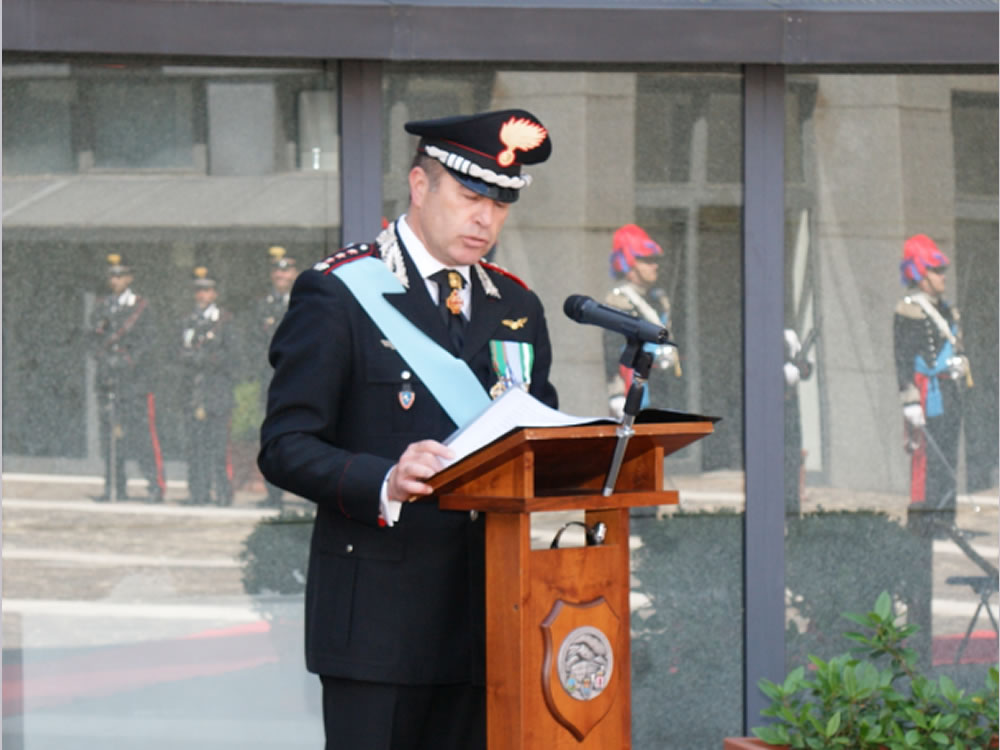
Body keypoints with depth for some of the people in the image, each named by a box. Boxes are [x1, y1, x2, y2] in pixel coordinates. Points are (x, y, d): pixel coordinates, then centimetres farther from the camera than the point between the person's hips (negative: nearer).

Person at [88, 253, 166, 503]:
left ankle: (156, 485, -10)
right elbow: (94, 337, 13)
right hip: (108, 377, 4)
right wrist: (103, 358, -4)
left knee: (142, 430, -10)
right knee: (110, 432, 3)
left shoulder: (140, 306, 3)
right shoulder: (103, 306, 16)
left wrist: (129, 363, -10)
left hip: (134, 377, -4)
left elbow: (145, 341, -1)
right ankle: (115, 487, 6)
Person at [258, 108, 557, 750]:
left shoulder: (518, 307, 17)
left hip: (485, 618, 5)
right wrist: (384, 483, -25)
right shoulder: (336, 294, -2)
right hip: (378, 618, -5)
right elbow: (285, 447, -7)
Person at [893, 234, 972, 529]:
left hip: (950, 394, 9)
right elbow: (903, 361, -16)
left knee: (947, 458, 11)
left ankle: (944, 519, 17)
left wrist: (959, 389, 23)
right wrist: (911, 403, -22)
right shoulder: (909, 311, -12)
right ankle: (921, 520, -9)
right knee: (927, 459, -10)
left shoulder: (941, 308, 18)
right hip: (929, 395, -9)